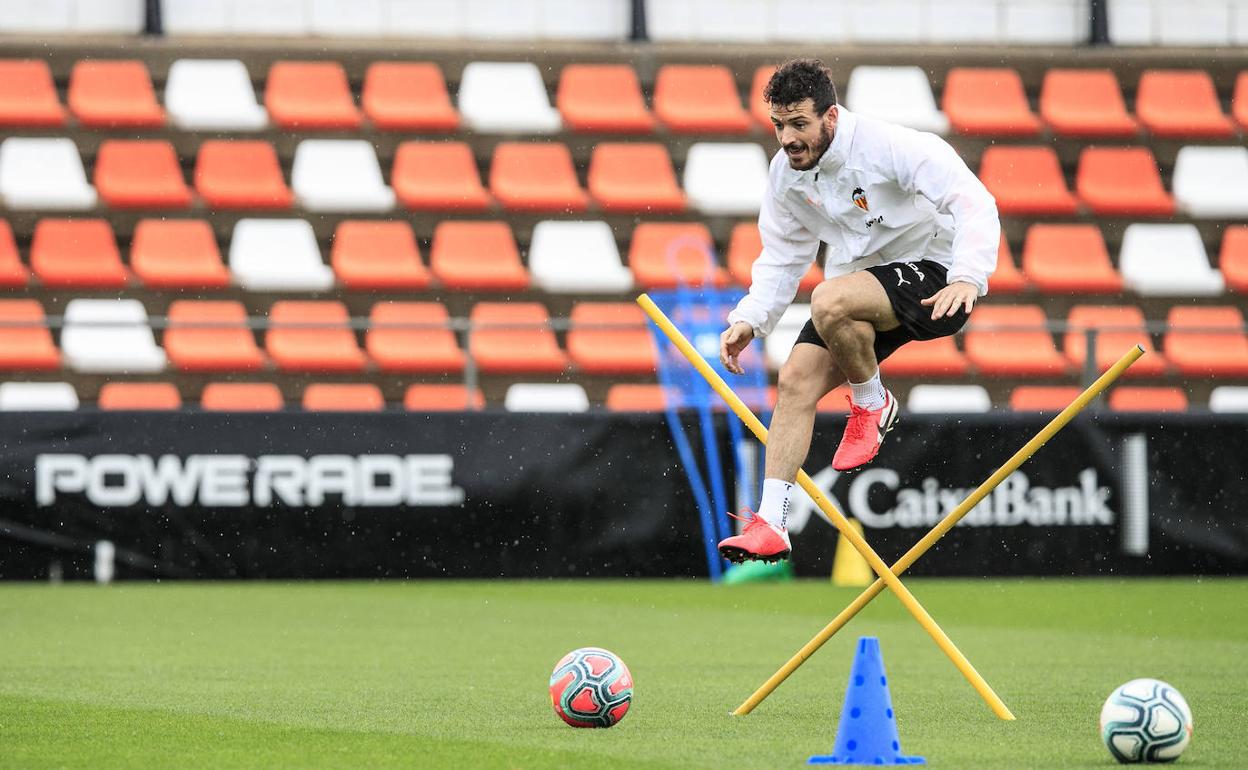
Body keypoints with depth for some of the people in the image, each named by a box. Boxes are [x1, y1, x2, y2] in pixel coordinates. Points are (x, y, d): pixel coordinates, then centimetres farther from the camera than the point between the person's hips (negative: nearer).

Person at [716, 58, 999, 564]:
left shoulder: (890, 147, -22)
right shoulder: (785, 173, 0)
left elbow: (974, 204, -27)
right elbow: (783, 256, 12)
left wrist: (967, 278, -42)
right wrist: (749, 320, -3)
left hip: (931, 275, -7)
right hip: (860, 286, 7)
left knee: (830, 301, -34)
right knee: (797, 380, -10)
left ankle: (872, 404, -6)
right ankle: (771, 525, -7)